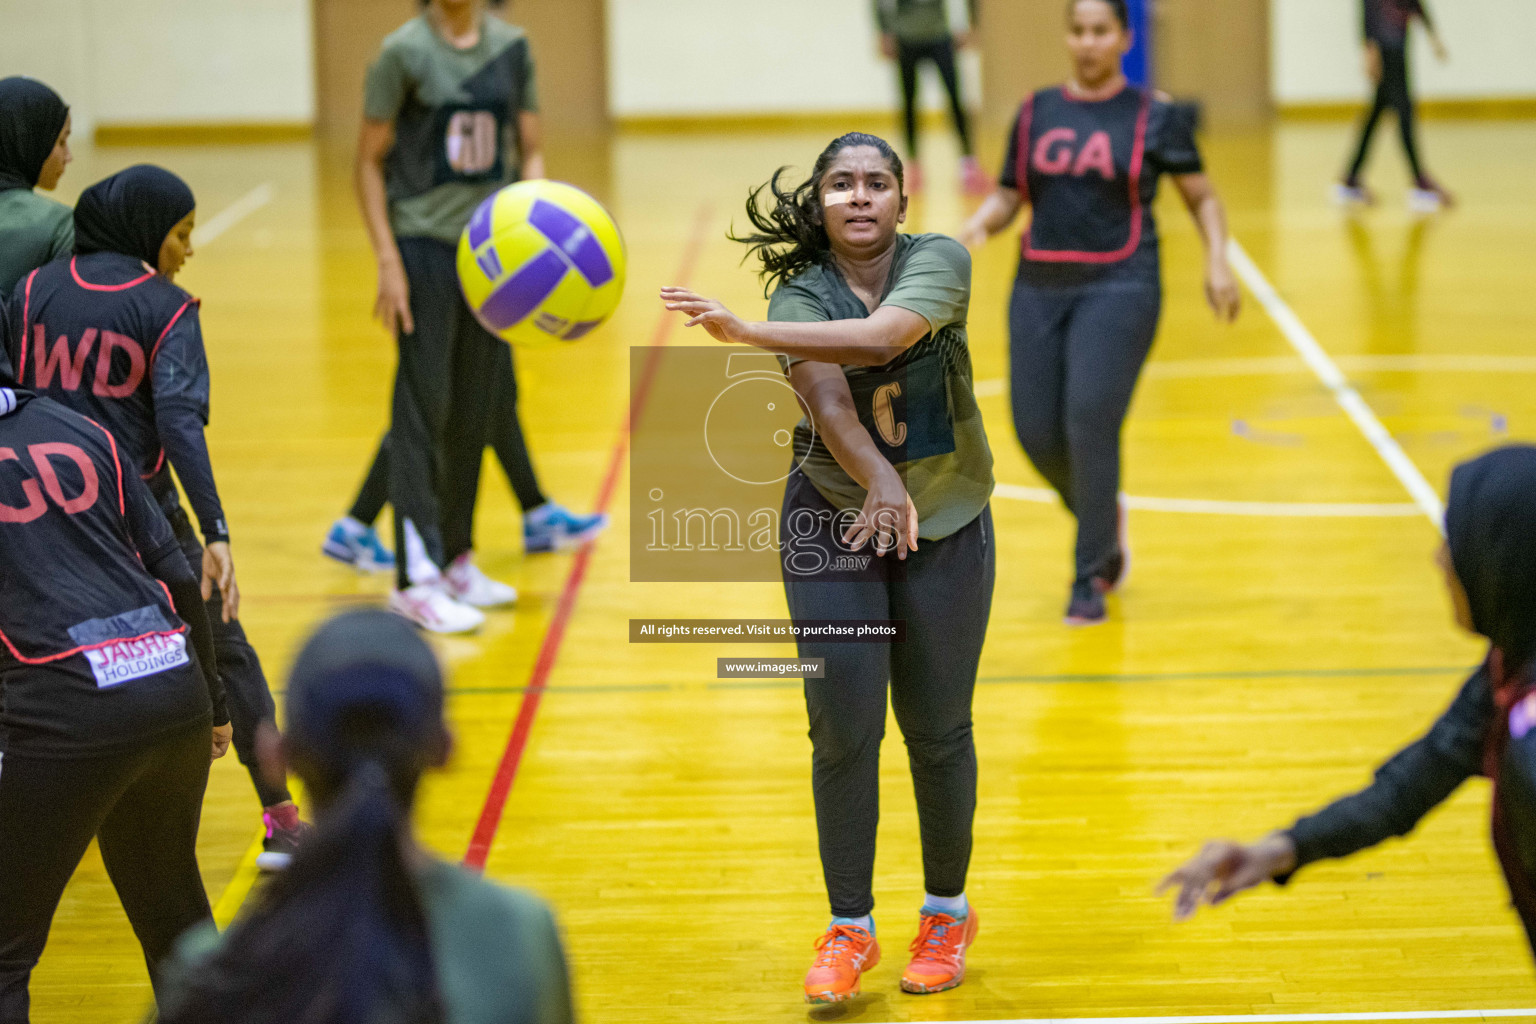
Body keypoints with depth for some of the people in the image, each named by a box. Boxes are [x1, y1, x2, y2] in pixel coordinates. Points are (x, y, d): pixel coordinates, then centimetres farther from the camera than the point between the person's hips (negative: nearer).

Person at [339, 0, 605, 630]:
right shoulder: (405, 52, -7)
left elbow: (528, 152, 10)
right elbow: (369, 160, -5)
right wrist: (387, 261, -12)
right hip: (424, 243, -5)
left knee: (475, 409, 9)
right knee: (423, 407, -8)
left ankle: (455, 560, 20)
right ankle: (416, 577, -8)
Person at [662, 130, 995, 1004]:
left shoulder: (940, 261, -12)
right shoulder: (800, 296, -11)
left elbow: (879, 337, -32)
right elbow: (826, 394, -29)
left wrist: (746, 330, -41)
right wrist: (880, 480, -47)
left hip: (947, 525, 0)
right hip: (833, 521, 0)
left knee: (938, 733, 6)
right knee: (844, 731, -5)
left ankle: (947, 911, 25)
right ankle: (850, 929, 8)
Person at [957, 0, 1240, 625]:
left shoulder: (1154, 117, 2)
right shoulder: (1036, 113, 10)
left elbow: (1202, 199, 7)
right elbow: (1008, 197, 12)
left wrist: (1217, 261, -8)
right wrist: (979, 224, -10)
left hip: (1118, 287, -4)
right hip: (1040, 289, 4)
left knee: (1090, 424, -15)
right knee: (1037, 433, 1)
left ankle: (1090, 580, -2)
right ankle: (1104, 521, 32)